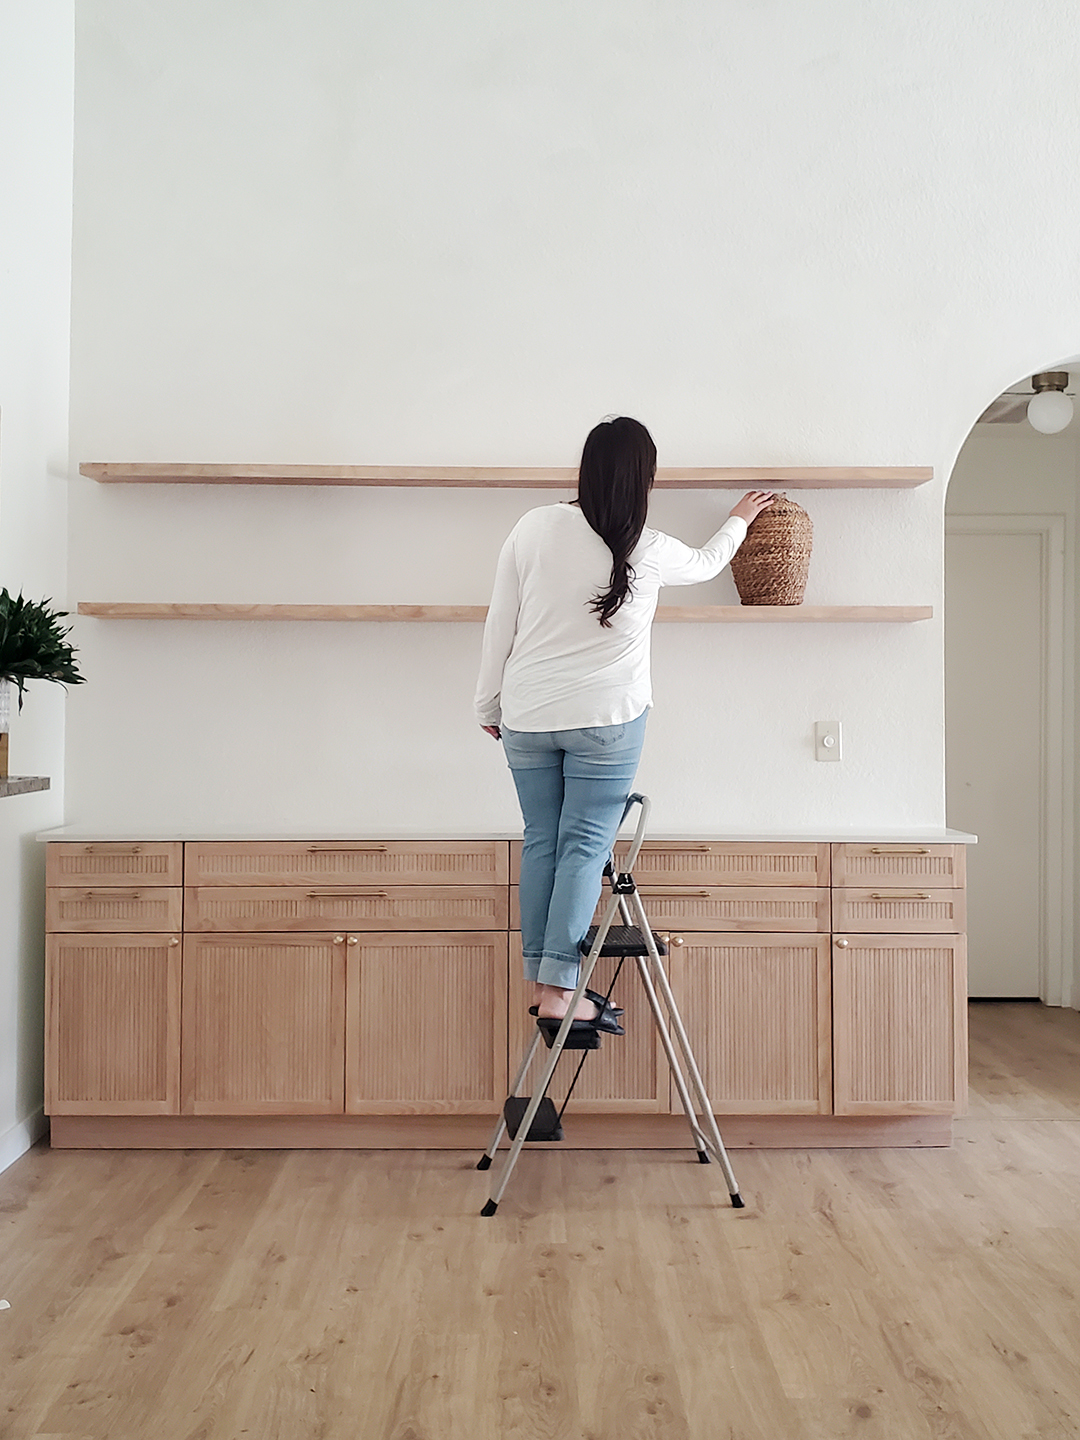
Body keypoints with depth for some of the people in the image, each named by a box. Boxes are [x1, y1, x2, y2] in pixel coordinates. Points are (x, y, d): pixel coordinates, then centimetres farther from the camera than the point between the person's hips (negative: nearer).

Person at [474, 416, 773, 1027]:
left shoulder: (535, 527, -1)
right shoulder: (649, 551, -3)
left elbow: (500, 625, 1)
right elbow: (706, 563, 20)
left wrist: (489, 706, 12)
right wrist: (740, 519, 40)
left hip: (526, 716, 3)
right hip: (607, 718, -3)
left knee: (542, 841, 9)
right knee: (586, 845, 0)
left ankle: (541, 979, 16)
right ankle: (560, 988, -2)